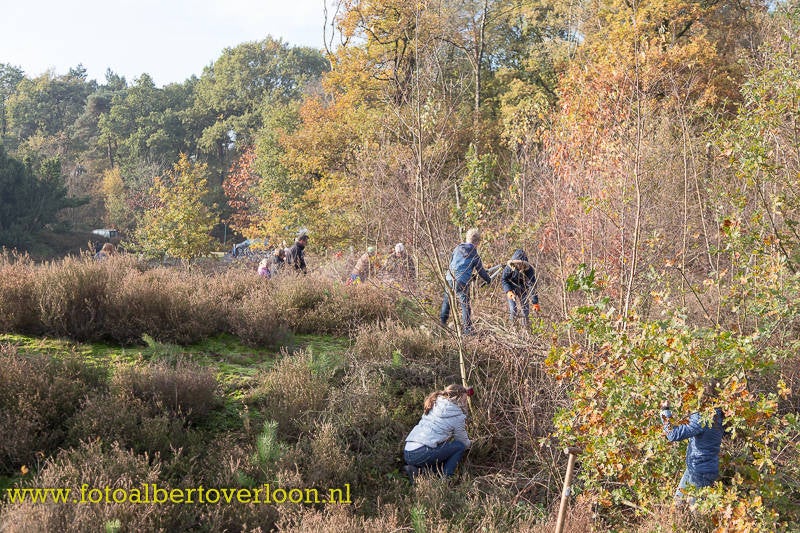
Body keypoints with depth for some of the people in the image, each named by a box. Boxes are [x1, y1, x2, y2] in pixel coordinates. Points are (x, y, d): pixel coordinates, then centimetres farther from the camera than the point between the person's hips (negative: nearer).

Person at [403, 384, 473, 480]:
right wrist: (469, 443, 37)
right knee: (460, 446, 6)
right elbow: (464, 442, 11)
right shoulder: (457, 416, -2)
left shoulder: (434, 404, 15)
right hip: (422, 454, -7)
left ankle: (416, 470, 9)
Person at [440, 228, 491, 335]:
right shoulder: (475, 256, 0)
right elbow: (481, 271, 9)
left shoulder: (457, 249, 11)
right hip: (462, 282, -4)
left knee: (447, 300, 21)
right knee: (465, 305, 2)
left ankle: (442, 320, 23)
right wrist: (488, 280, 27)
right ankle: (467, 329, 3)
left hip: (450, 279, 4)